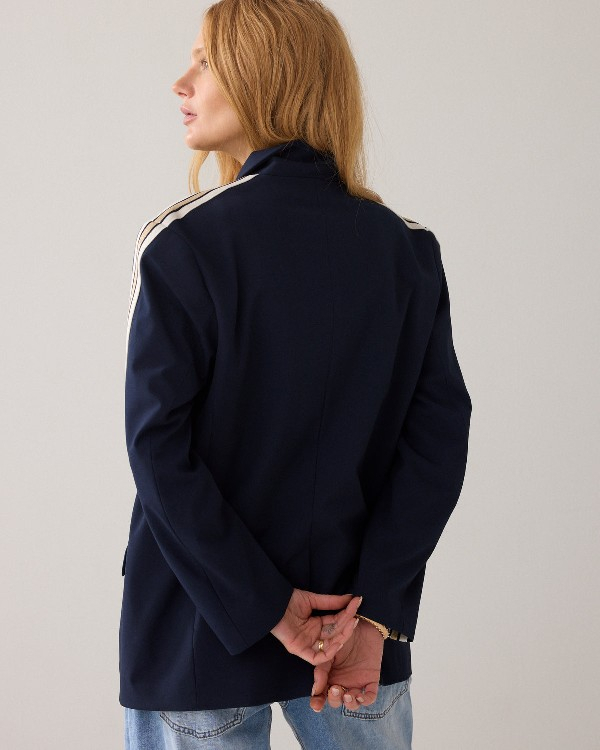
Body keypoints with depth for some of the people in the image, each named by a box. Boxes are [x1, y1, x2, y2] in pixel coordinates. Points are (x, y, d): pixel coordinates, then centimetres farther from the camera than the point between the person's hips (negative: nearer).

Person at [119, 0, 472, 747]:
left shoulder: (182, 243, -12)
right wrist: (375, 614, -9)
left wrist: (265, 607, -11)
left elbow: (160, 447, -16)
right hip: (361, 627, 3)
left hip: (199, 632, -3)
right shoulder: (410, 247, -1)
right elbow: (439, 435, -7)